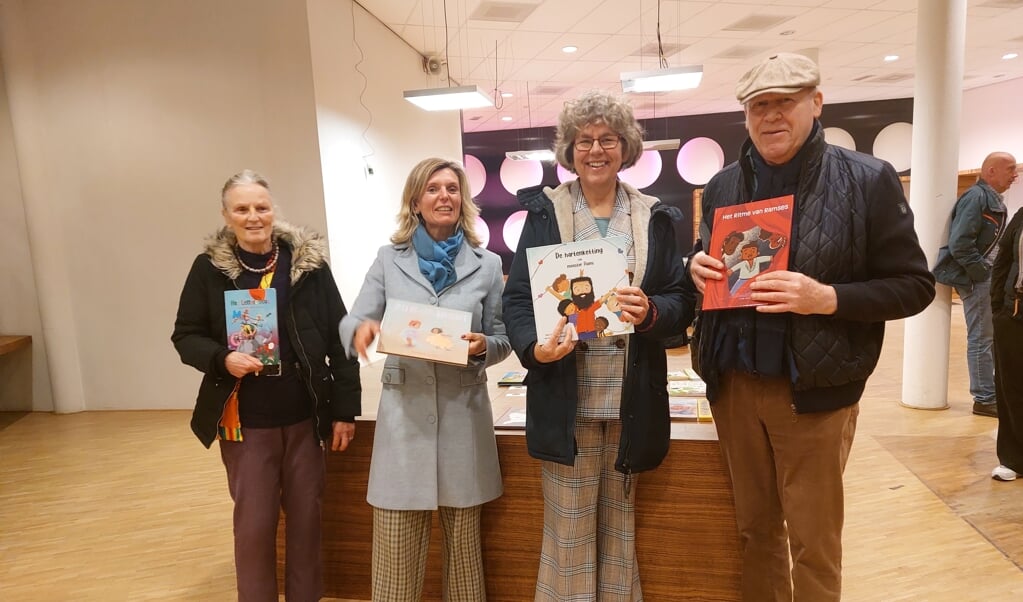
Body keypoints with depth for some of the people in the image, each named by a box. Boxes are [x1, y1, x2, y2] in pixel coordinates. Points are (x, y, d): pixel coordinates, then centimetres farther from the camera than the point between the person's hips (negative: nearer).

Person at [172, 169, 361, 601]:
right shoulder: (209, 268, -3)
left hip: (306, 417, 1)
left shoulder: (308, 261, -4)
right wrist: (222, 359, -18)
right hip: (244, 421, 0)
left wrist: (345, 409, -3)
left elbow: (338, 337, -2)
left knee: (306, 517, 14)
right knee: (253, 524, 10)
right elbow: (185, 337, 4)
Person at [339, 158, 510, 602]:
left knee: (464, 542, 13)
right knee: (395, 549, 5)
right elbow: (351, 323, 1)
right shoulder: (388, 260, 4)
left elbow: (504, 340, 6)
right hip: (405, 413, 0)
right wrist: (361, 331, -22)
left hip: (463, 414, 1)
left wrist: (483, 346, -17)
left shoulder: (488, 264, 4)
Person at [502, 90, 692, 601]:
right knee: (568, 529, 7)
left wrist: (650, 312, -18)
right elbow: (516, 296, -2)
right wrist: (533, 348, -21)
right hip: (565, 401, -1)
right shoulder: (544, 211, 2)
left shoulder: (654, 217, 7)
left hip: (631, 400, 2)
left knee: (618, 524, 16)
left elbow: (682, 302, 4)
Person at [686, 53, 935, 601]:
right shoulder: (723, 186, 6)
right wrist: (698, 269, -8)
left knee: (813, 544, 11)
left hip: (812, 391, -3)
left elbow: (914, 285, -5)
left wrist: (828, 298, -22)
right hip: (734, 386, 4)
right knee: (755, 529, 19)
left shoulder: (868, 180, -6)